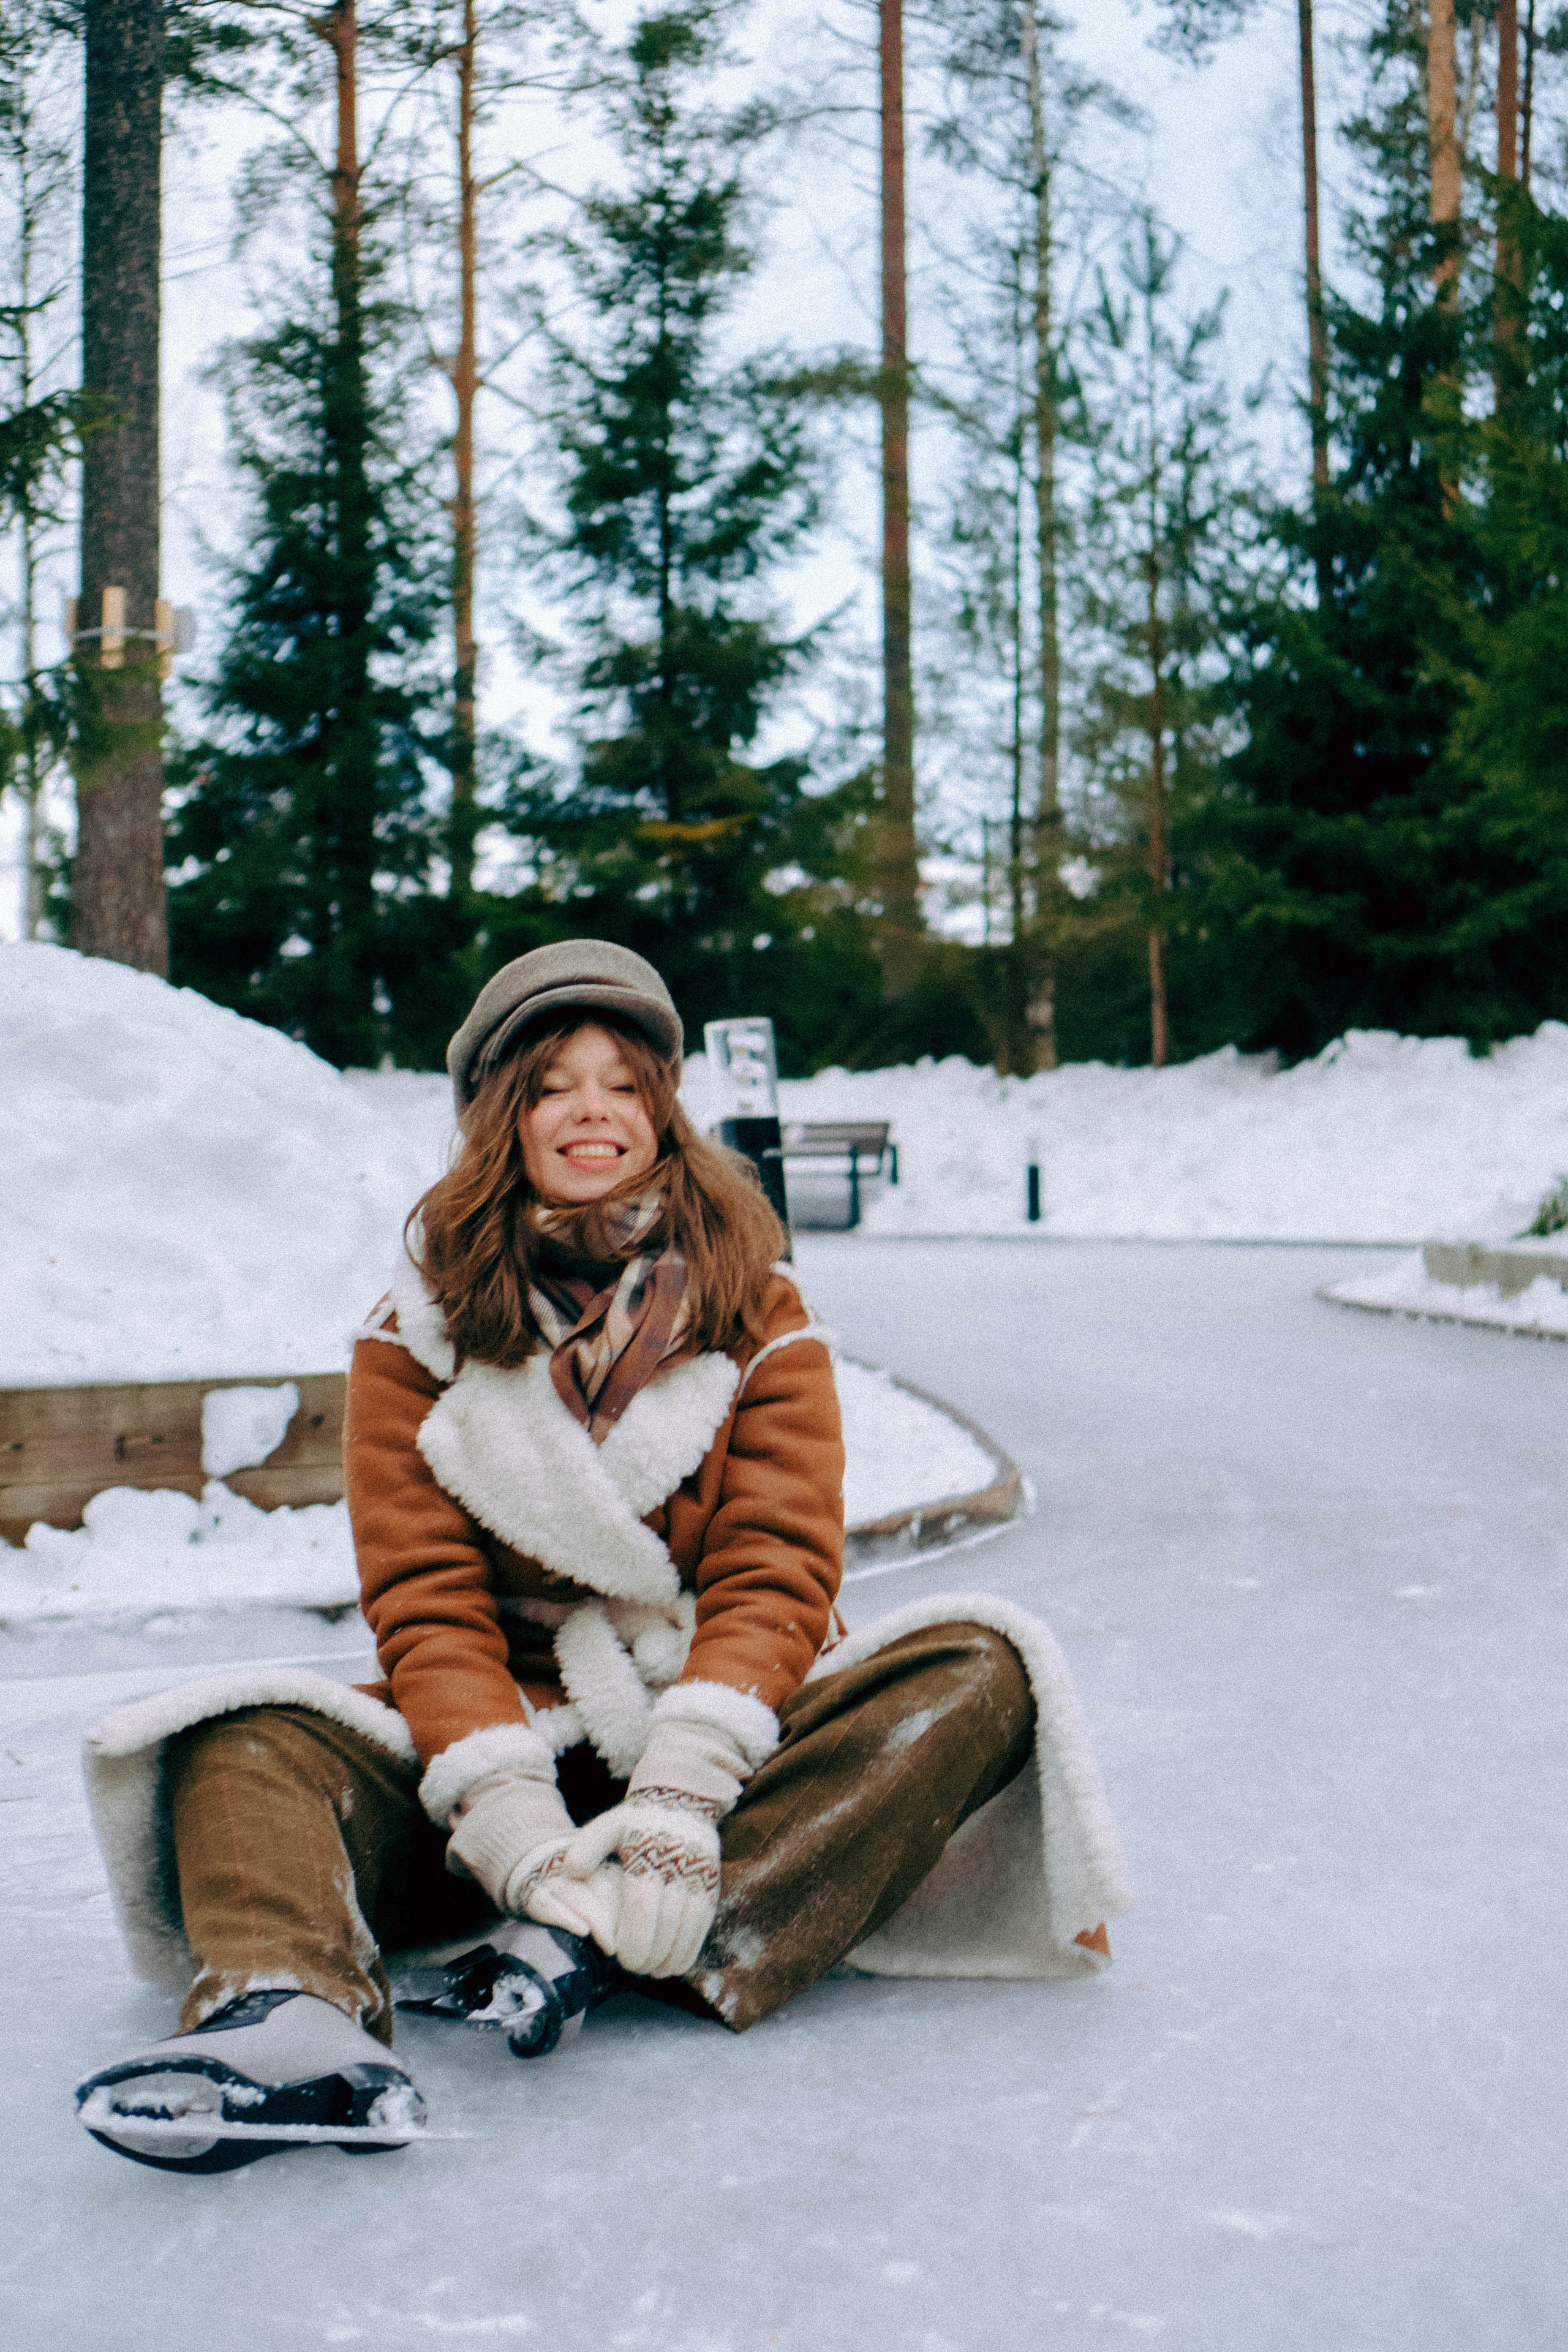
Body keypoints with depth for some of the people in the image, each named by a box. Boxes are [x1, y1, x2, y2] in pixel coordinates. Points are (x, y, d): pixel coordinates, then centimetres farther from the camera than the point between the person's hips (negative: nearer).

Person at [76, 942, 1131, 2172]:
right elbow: (426, 1598, -8)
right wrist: (517, 1827, -25)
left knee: (978, 1670, -26)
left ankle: (586, 1951, -38)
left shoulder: (759, 1310, 1)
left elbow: (775, 1574, -9)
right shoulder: (421, 1329, 1)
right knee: (249, 1740, -22)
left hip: (722, 1732, 0)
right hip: (506, 1727, 0)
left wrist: (680, 1795, -26)